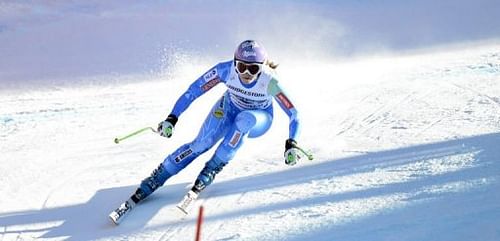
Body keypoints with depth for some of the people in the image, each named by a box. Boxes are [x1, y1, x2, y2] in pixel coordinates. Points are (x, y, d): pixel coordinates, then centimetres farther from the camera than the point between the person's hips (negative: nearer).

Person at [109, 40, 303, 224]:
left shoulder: (269, 81, -33)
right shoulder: (226, 70, -29)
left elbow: (294, 115, -28)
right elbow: (193, 91, -22)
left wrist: (291, 144, -41)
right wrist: (172, 118, -28)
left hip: (258, 121, -1)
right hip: (228, 110, 1)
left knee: (244, 119, -37)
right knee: (201, 143, -22)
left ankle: (206, 177, -29)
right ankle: (144, 189, -18)